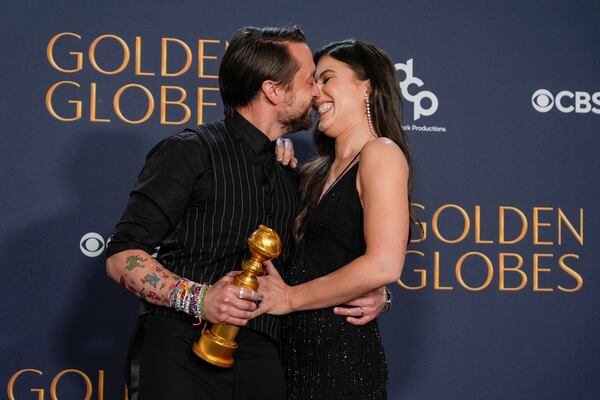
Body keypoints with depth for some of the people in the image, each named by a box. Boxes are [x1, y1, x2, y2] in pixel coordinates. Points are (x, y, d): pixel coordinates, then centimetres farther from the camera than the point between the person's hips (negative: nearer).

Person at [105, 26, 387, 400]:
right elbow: (122, 257, -8)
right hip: (181, 354, -5)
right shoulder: (189, 152, -3)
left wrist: (373, 294, 3)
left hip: (260, 361, 6)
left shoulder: (290, 177, 18)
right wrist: (198, 298, -23)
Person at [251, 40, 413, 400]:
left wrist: (290, 297, -12)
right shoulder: (320, 172, 16)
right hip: (299, 347, 8)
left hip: (344, 349, -8)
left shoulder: (381, 153, -8)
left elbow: (383, 265, -20)